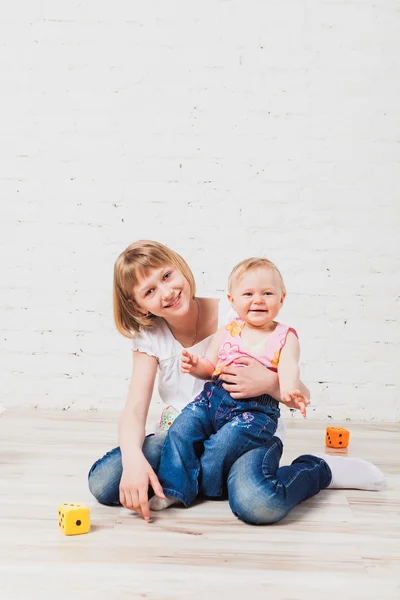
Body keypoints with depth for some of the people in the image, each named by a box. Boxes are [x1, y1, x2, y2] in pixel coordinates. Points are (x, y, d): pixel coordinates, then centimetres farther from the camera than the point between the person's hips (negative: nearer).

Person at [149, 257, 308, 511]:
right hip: (214, 398, 4)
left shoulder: (285, 337, 1)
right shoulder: (227, 332, 11)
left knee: (222, 445, -23)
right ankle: (173, 489, -6)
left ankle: (201, 486, 4)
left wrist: (288, 389, -37)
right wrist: (196, 366, -12)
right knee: (180, 430, -15)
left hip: (256, 407, -4)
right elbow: (210, 366, 13)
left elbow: (288, 367, -15)